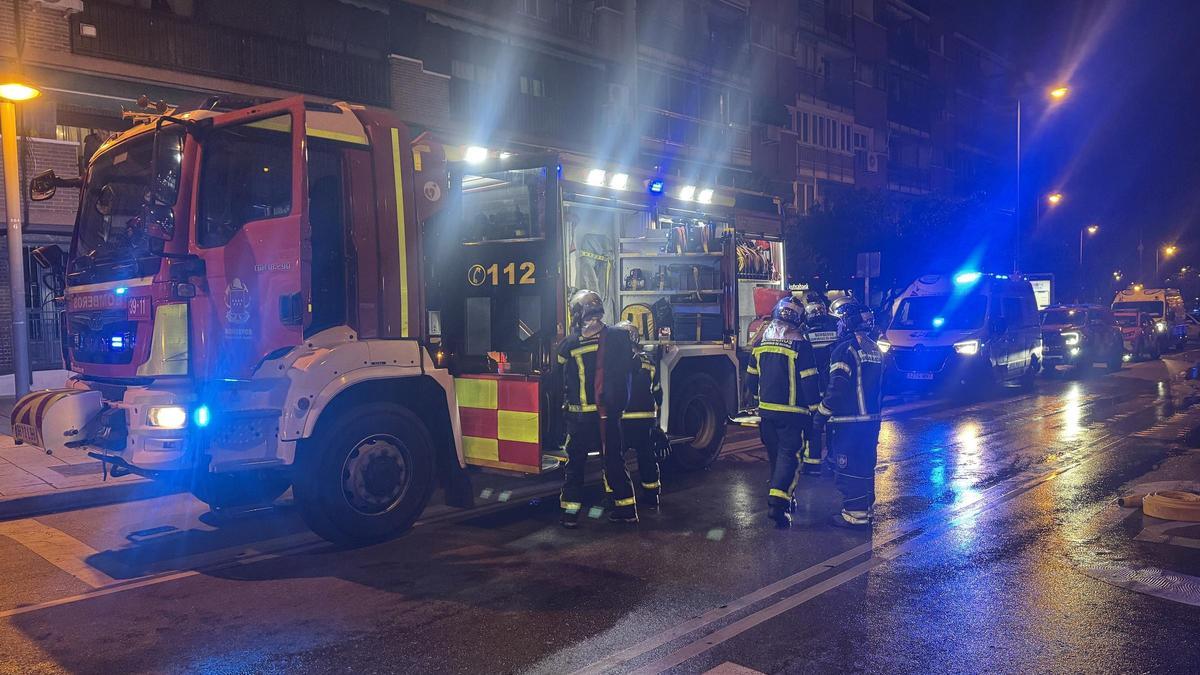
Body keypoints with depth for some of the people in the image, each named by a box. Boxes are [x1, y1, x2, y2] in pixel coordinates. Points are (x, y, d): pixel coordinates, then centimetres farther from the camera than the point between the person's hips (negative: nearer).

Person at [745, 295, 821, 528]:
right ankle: (778, 502, -17)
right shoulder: (800, 345, -12)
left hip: (766, 411, 6)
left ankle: (783, 496, 31)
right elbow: (809, 382, -12)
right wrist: (814, 409, -2)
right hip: (792, 412, -6)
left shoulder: (761, 343, 6)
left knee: (776, 454, 18)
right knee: (790, 455, -4)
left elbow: (752, 378, 14)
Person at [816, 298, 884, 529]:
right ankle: (866, 508, 24)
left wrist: (821, 414, -12)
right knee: (865, 464, 16)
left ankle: (854, 514, 0)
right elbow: (880, 386, 19)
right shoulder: (875, 349, 12)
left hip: (848, 421, -8)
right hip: (871, 420, 9)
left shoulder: (845, 350, -16)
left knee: (848, 467, -2)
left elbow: (837, 390, -21)